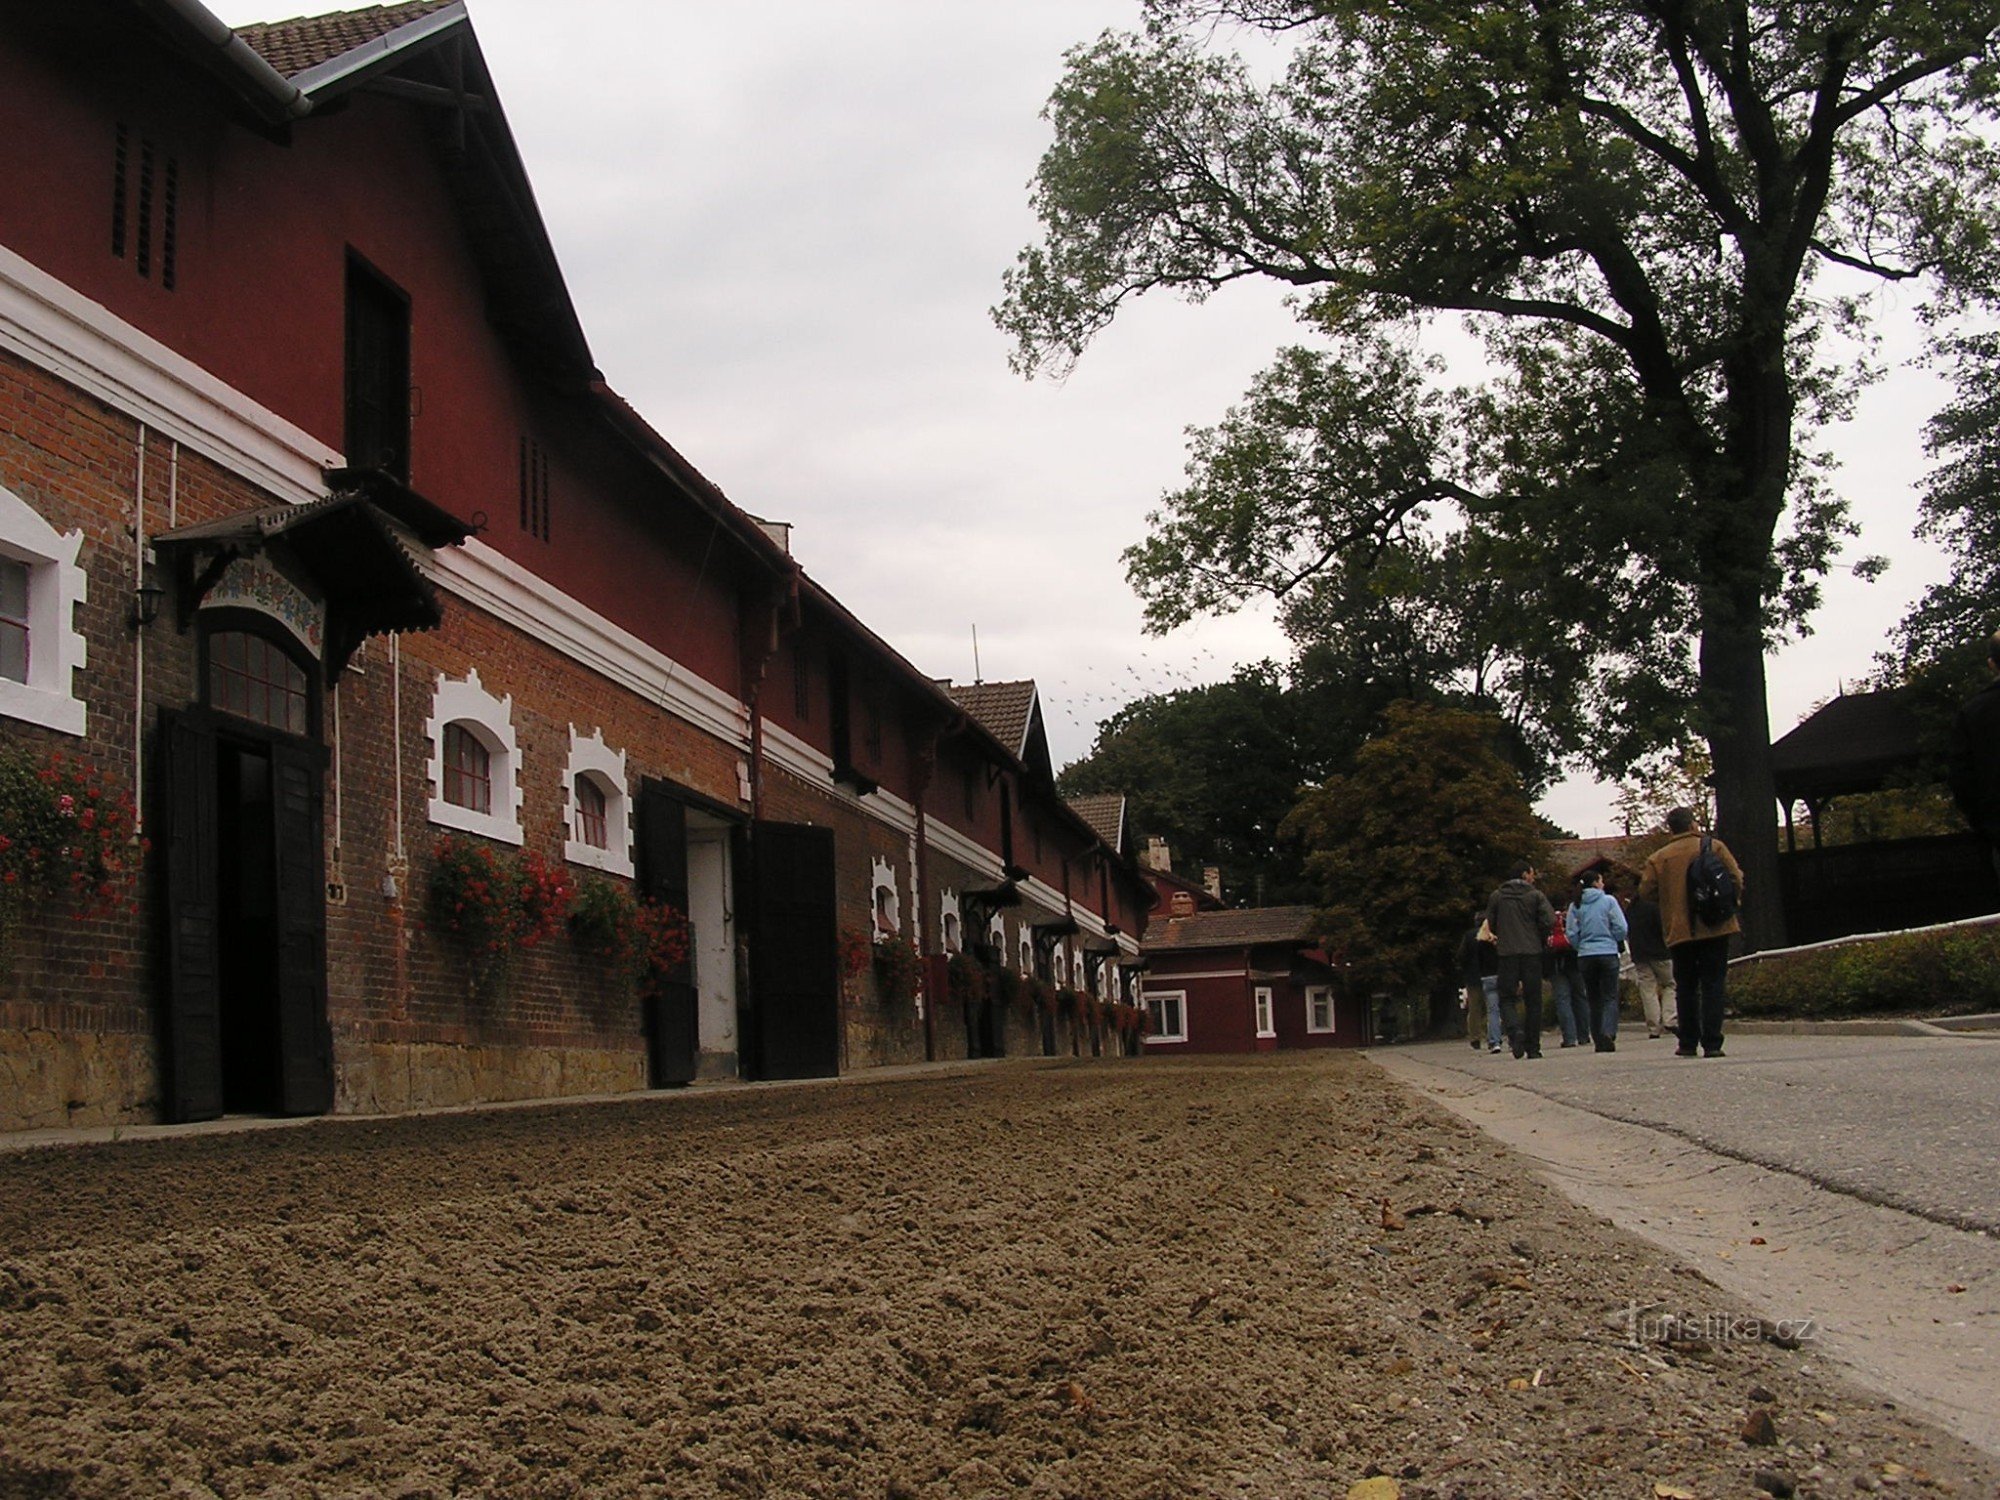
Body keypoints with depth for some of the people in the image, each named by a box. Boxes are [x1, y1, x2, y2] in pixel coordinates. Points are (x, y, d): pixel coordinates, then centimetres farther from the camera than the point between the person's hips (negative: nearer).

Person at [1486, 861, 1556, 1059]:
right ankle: (1533, 1047, 6)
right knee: (1533, 1000, 7)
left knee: (1507, 997, 7)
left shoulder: (1496, 897, 6)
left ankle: (1515, 1029, -22)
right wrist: (1541, 939, 9)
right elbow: (1550, 921, -8)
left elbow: (1489, 925, 6)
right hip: (1532, 953, 0)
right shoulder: (1535, 895, 1)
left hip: (1507, 953, 0)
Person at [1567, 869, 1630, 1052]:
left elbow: (1572, 935, 1)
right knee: (1610, 997, -1)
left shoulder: (1576, 906, 3)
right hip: (1607, 953, -3)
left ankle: (1598, 1039, 9)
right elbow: (1621, 928, -5)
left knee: (1593, 999, 11)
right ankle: (1608, 1033, -21)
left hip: (1585, 956, 3)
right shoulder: (1608, 900, -4)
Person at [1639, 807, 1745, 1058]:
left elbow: (1646, 891, -2)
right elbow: (1737, 879, -3)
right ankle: (1712, 1043, -7)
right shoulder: (1714, 847, 1)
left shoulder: (1658, 858, 2)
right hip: (1715, 927, -1)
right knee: (1712, 985, 1)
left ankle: (1688, 1043, 11)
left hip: (1679, 932, 1)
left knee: (1686, 988, 11)